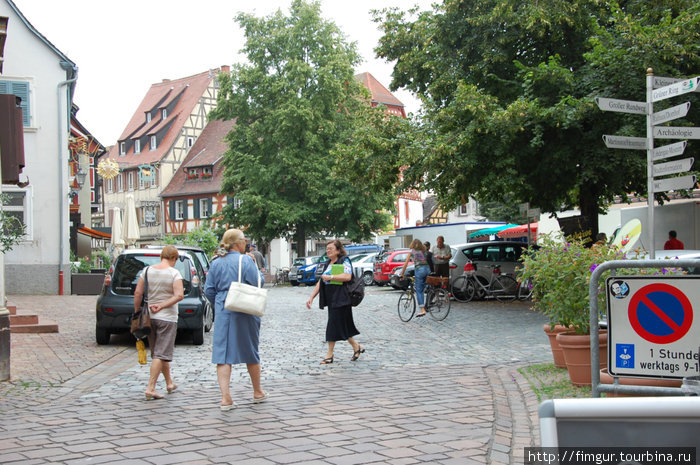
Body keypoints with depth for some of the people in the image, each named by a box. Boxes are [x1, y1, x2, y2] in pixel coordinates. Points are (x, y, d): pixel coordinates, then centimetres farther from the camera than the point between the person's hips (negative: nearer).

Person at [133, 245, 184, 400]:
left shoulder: (147, 270, 2)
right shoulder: (174, 273, -9)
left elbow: (137, 293, 1)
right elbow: (179, 295, -20)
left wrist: (136, 312, 8)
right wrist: (162, 306, -15)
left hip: (149, 317, 5)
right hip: (167, 318, -5)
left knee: (158, 352, 18)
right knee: (161, 354, -2)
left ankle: (169, 383, 31)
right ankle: (150, 388, -9)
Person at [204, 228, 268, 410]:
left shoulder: (216, 263, 5)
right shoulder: (245, 260, -8)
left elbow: (208, 290, 7)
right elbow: (259, 282, -11)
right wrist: (255, 266, 4)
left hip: (222, 314, 3)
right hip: (243, 313, -2)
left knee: (222, 354, 0)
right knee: (251, 352, 13)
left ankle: (225, 398, -9)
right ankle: (257, 392, 27)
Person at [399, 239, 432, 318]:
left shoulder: (412, 252, 8)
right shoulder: (423, 251, 20)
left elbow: (406, 264, 7)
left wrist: (402, 274, 13)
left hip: (419, 270, -5)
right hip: (427, 269, 5)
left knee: (418, 291, -3)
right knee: (422, 290, 17)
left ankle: (422, 310, -13)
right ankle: (425, 307, 13)